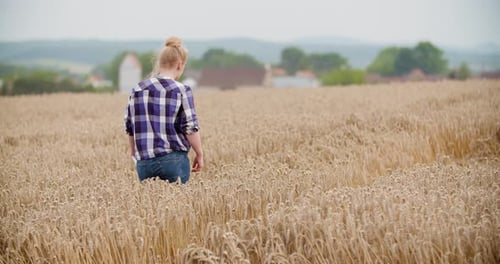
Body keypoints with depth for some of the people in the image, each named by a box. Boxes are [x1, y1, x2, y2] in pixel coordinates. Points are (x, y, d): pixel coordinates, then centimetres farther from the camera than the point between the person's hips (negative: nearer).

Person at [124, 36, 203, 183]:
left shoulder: (137, 90, 7)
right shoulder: (182, 91, -7)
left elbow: (130, 127, 14)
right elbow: (190, 128, -7)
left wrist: (135, 152, 29)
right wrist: (199, 154, 6)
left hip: (144, 162, 4)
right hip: (174, 160, -4)